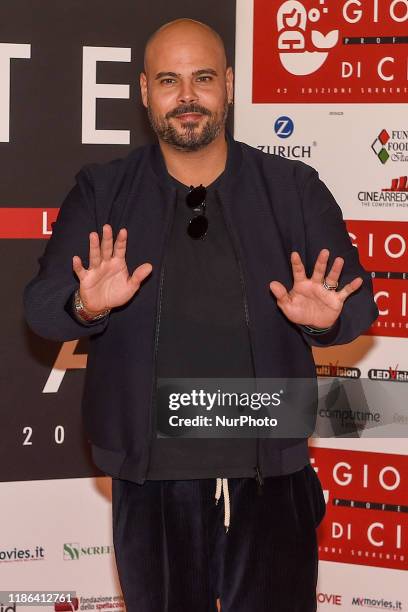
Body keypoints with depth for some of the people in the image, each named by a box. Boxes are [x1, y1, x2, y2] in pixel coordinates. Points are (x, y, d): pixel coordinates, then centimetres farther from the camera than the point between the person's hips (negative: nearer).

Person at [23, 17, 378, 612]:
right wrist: (86, 306, -26)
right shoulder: (101, 193, 3)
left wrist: (327, 317, -20)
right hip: (151, 478, 1)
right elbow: (41, 304, -4)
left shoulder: (294, 189, 3)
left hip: (270, 476, 0)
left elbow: (357, 298, 3)